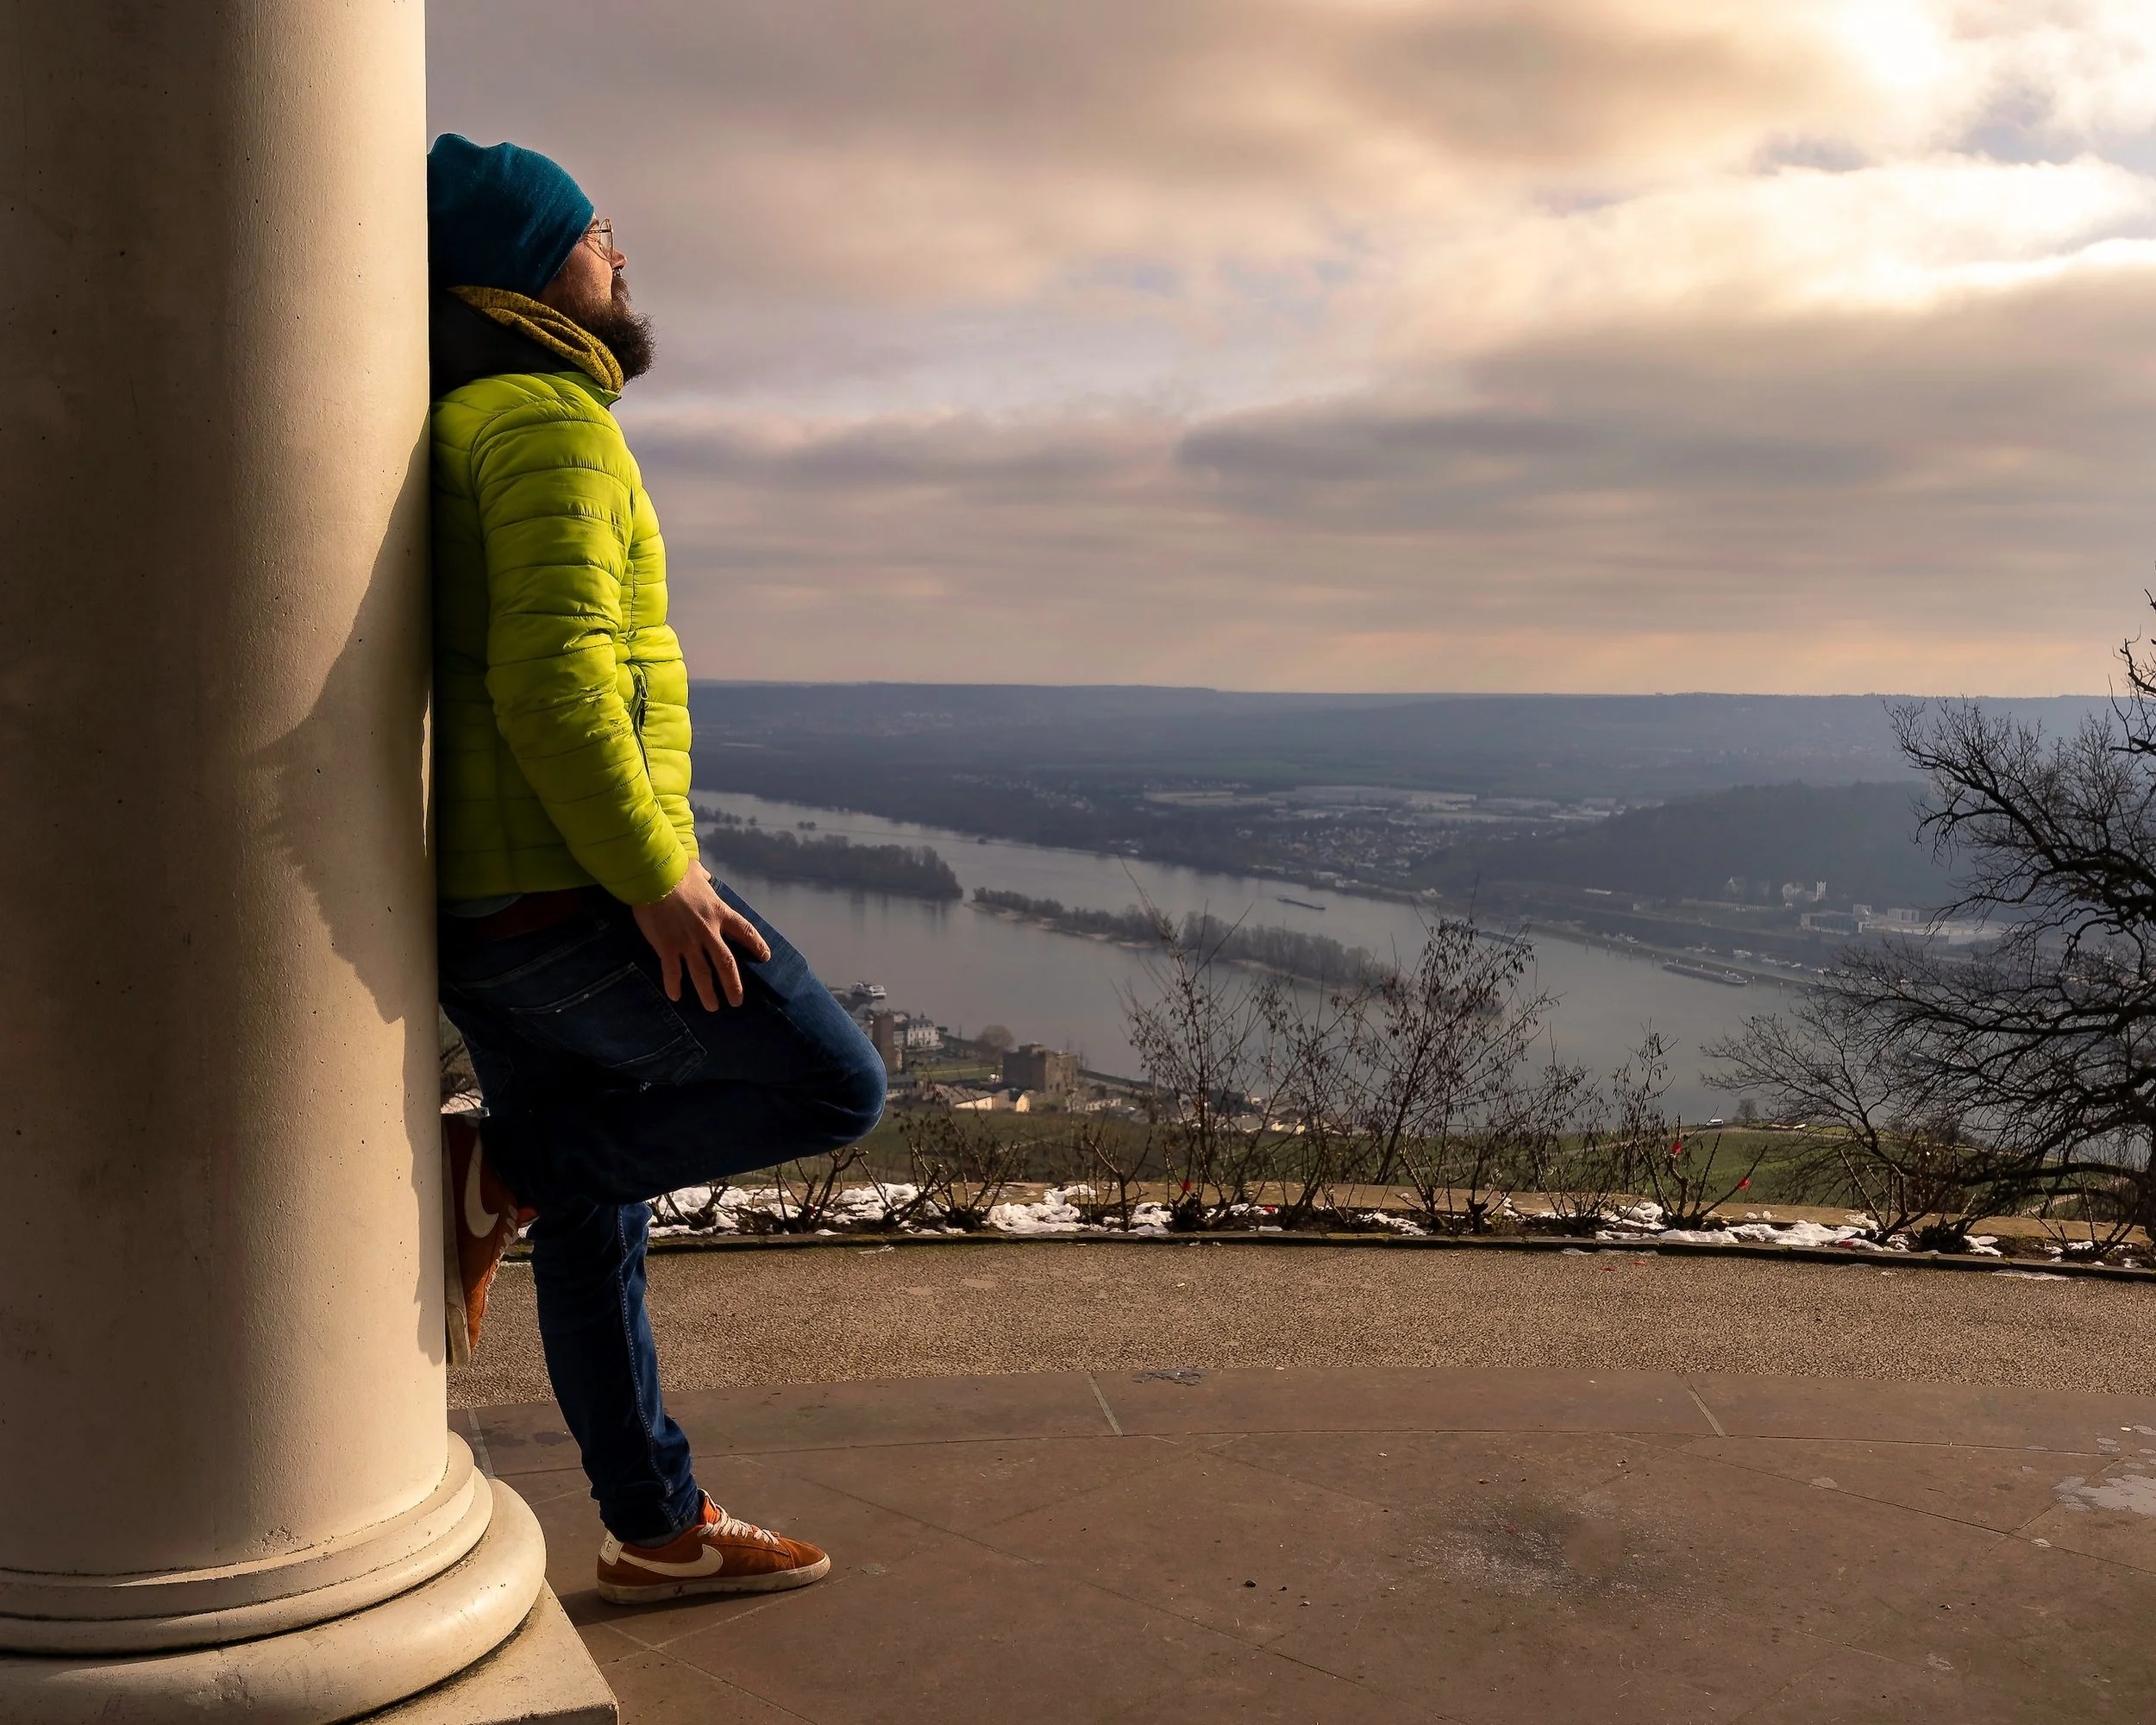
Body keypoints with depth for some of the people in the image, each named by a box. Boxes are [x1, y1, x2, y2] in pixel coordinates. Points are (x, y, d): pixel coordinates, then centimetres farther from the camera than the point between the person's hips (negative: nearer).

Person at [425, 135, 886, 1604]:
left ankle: (660, 1531, 25)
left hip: (485, 899, 10)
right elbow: (555, 678, -26)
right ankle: (507, 1172, 4)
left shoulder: (466, 433, 19)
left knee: (596, 1210, 15)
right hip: (569, 891, -10)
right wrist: (656, 875, -20)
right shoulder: (554, 425, -13)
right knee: (834, 1087, 3)